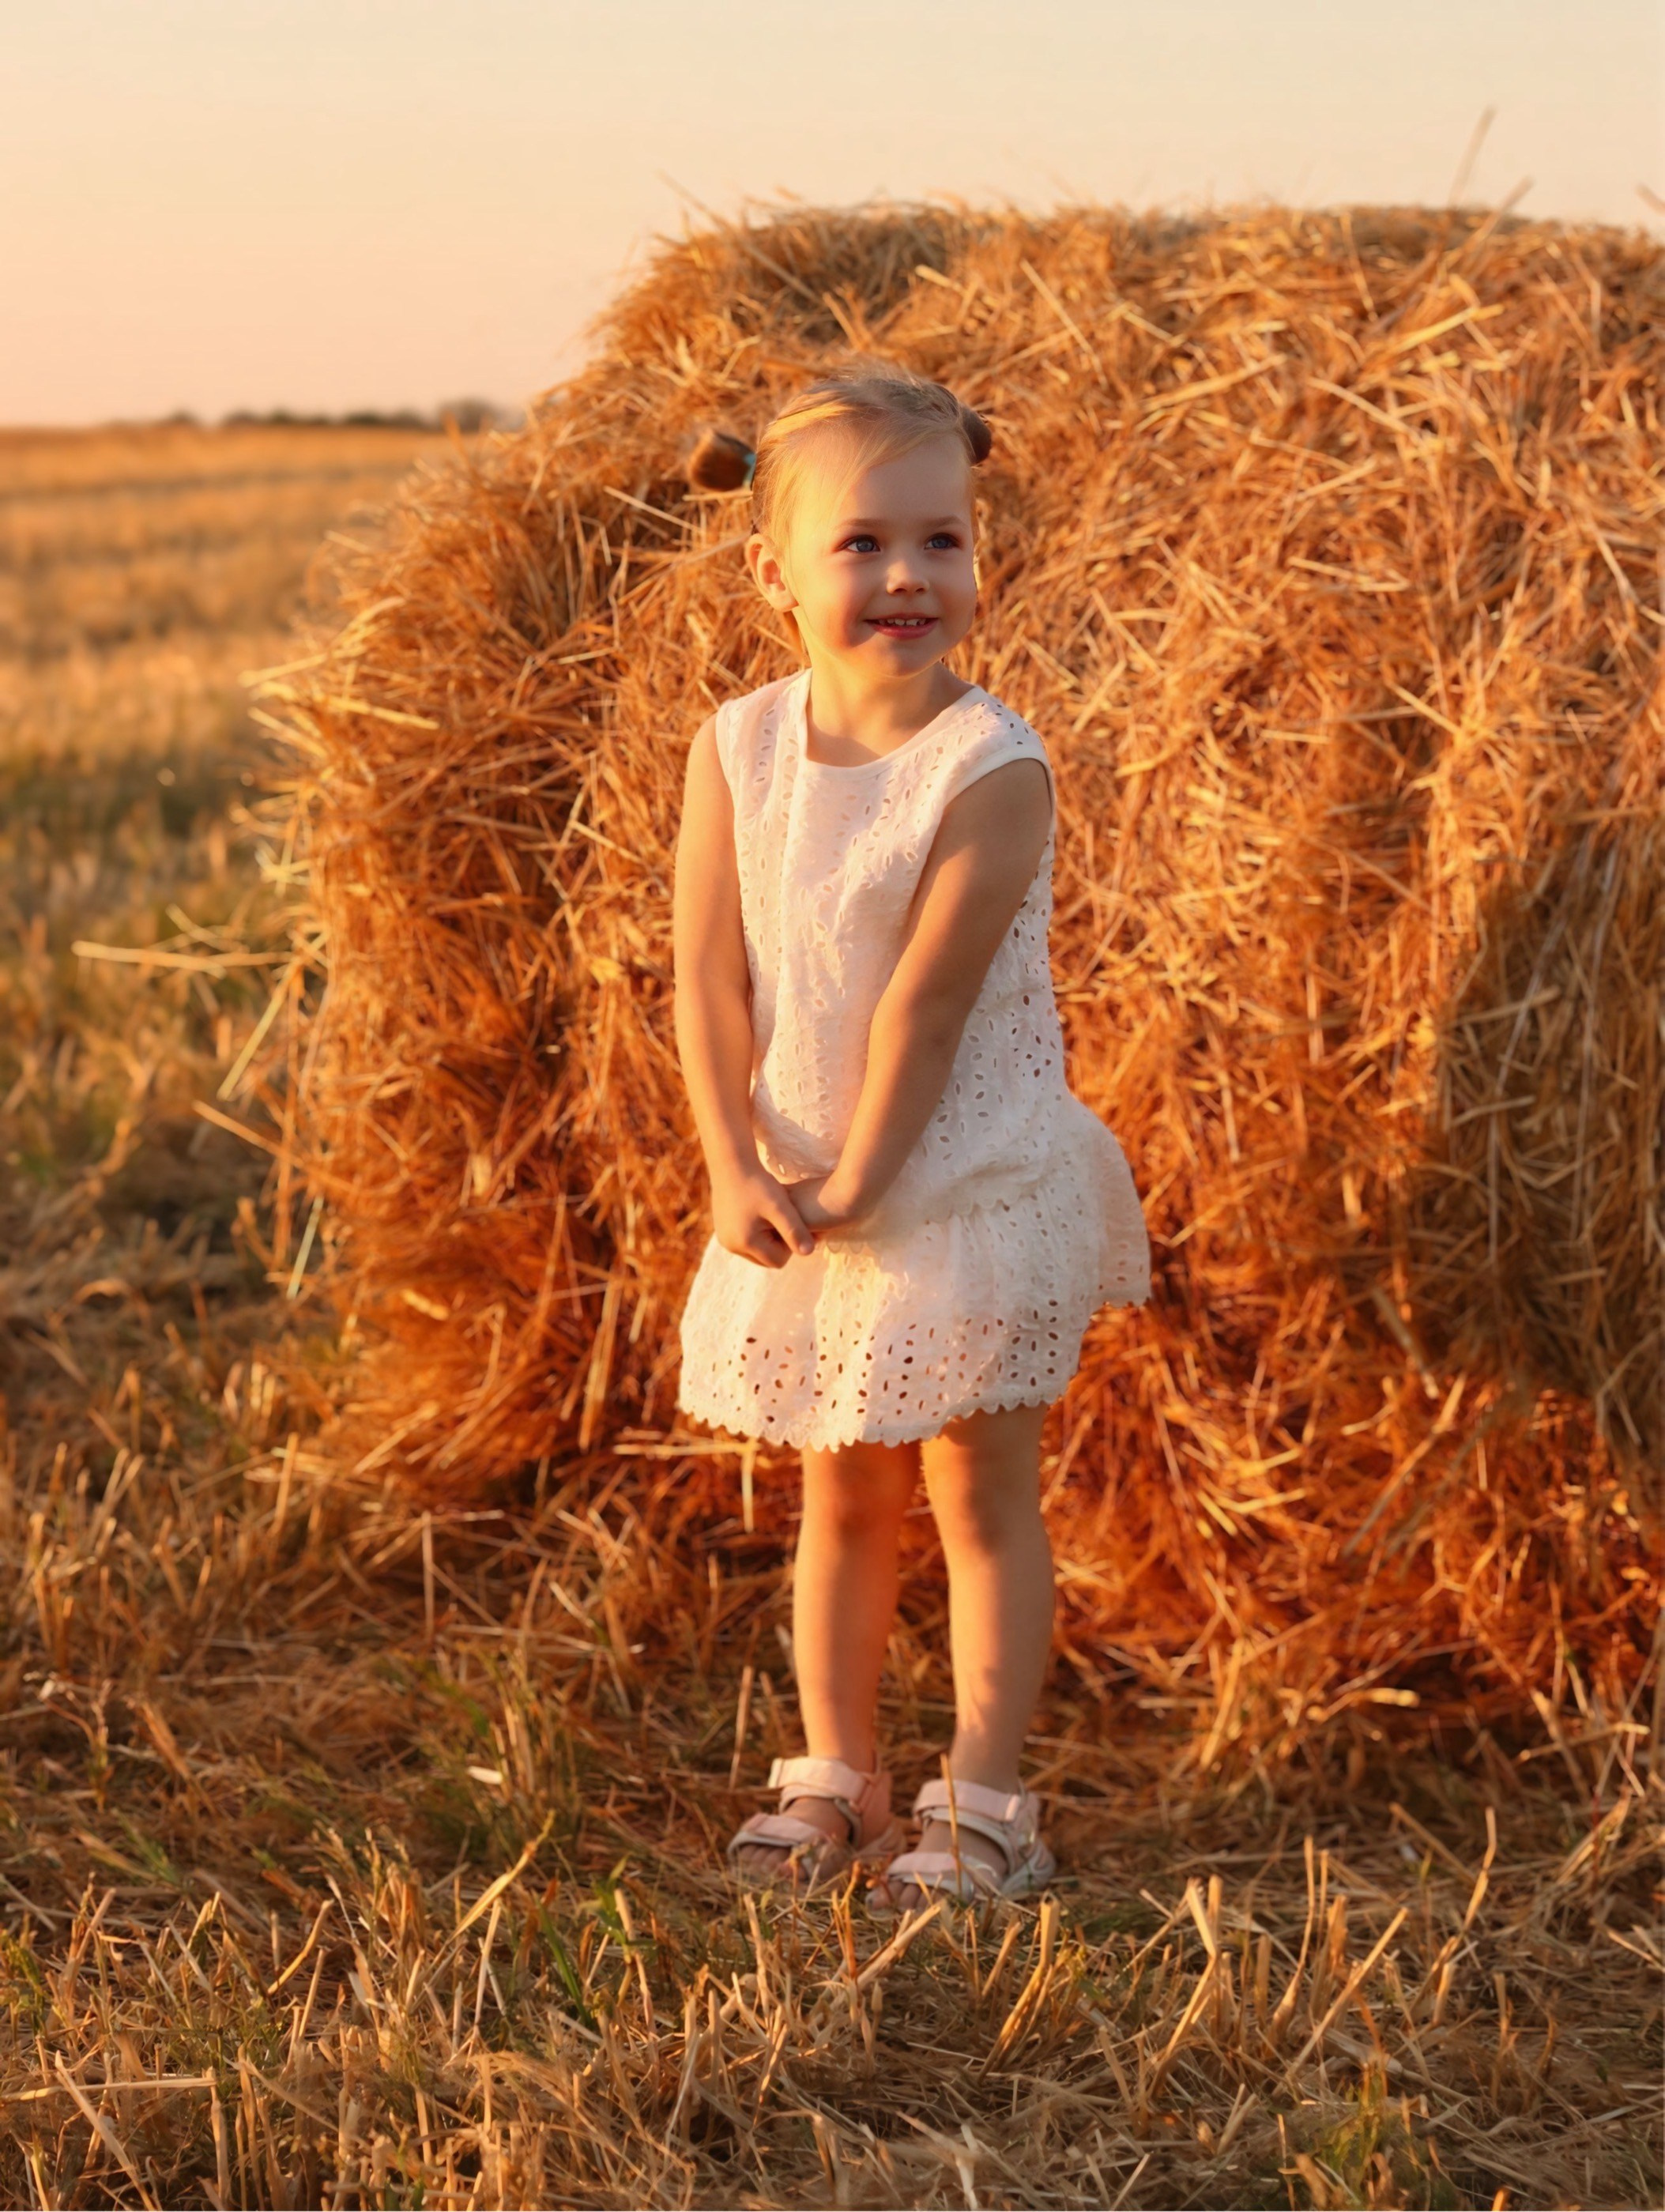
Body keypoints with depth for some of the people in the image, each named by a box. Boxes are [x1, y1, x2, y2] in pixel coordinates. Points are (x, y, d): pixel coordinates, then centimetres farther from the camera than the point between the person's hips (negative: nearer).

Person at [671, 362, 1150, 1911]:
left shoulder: (992, 768, -18)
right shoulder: (738, 749, -4)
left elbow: (928, 997, -20)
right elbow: (709, 974, -6)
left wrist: (860, 1178, -18)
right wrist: (740, 1172, -14)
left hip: (968, 1189, -4)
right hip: (795, 1197, 5)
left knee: (979, 1496, 5)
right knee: (839, 1498, 15)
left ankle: (985, 1805, 14)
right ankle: (833, 1780, 27)